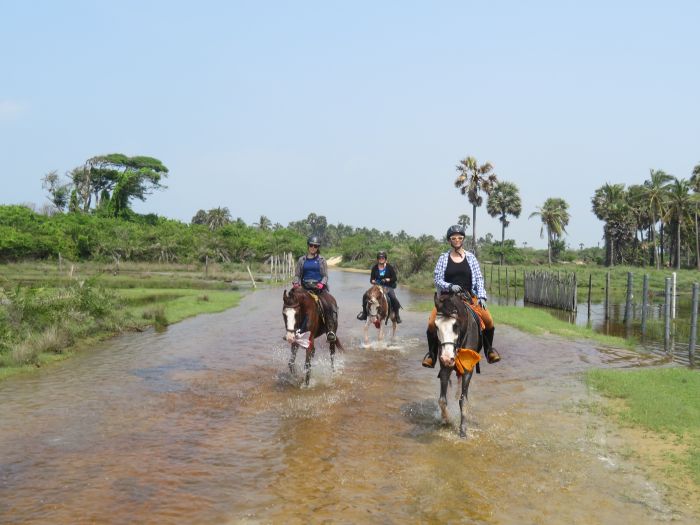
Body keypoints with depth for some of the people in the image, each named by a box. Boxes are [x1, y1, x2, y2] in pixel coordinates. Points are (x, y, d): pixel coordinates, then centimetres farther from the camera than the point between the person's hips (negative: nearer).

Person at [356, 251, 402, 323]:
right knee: (365, 295, -16)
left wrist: (388, 280, -19)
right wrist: (373, 281, -14)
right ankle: (364, 313, 0)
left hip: (388, 286, -3)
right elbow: (371, 279, 9)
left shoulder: (389, 267, -2)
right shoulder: (374, 268, 5)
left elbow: (394, 278, -2)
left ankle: (397, 316, -13)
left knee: (393, 298, -29)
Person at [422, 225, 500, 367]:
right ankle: (432, 354, 0)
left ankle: (489, 349, 7)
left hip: (469, 296, 1)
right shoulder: (443, 258, 5)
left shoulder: (471, 257, 8)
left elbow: (479, 279, 6)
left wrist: (481, 297, -8)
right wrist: (450, 286, -19)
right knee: (432, 323, -23)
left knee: (488, 320, -19)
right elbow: (438, 280, 0)